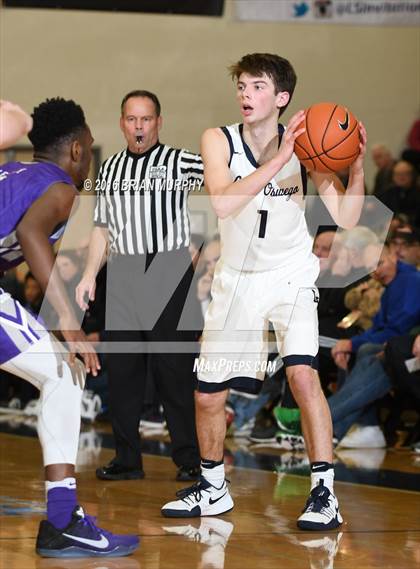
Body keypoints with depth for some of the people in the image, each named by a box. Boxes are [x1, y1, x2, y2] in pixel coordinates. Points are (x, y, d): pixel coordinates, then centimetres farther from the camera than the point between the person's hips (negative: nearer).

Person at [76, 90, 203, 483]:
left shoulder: (179, 162, 2)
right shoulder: (110, 169, 15)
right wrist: (89, 274, 11)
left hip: (170, 273, -4)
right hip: (122, 274, 4)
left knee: (175, 369, -4)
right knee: (121, 369, 4)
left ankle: (189, 459, 3)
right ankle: (127, 459, 11)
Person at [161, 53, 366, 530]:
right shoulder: (219, 141, -13)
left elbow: (345, 218, -13)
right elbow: (222, 203, -32)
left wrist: (357, 167, -29)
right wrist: (278, 160, -39)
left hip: (291, 275, -2)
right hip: (237, 279, 2)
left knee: (302, 373, -25)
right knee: (208, 396, 9)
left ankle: (324, 493, -19)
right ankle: (212, 488, 33)